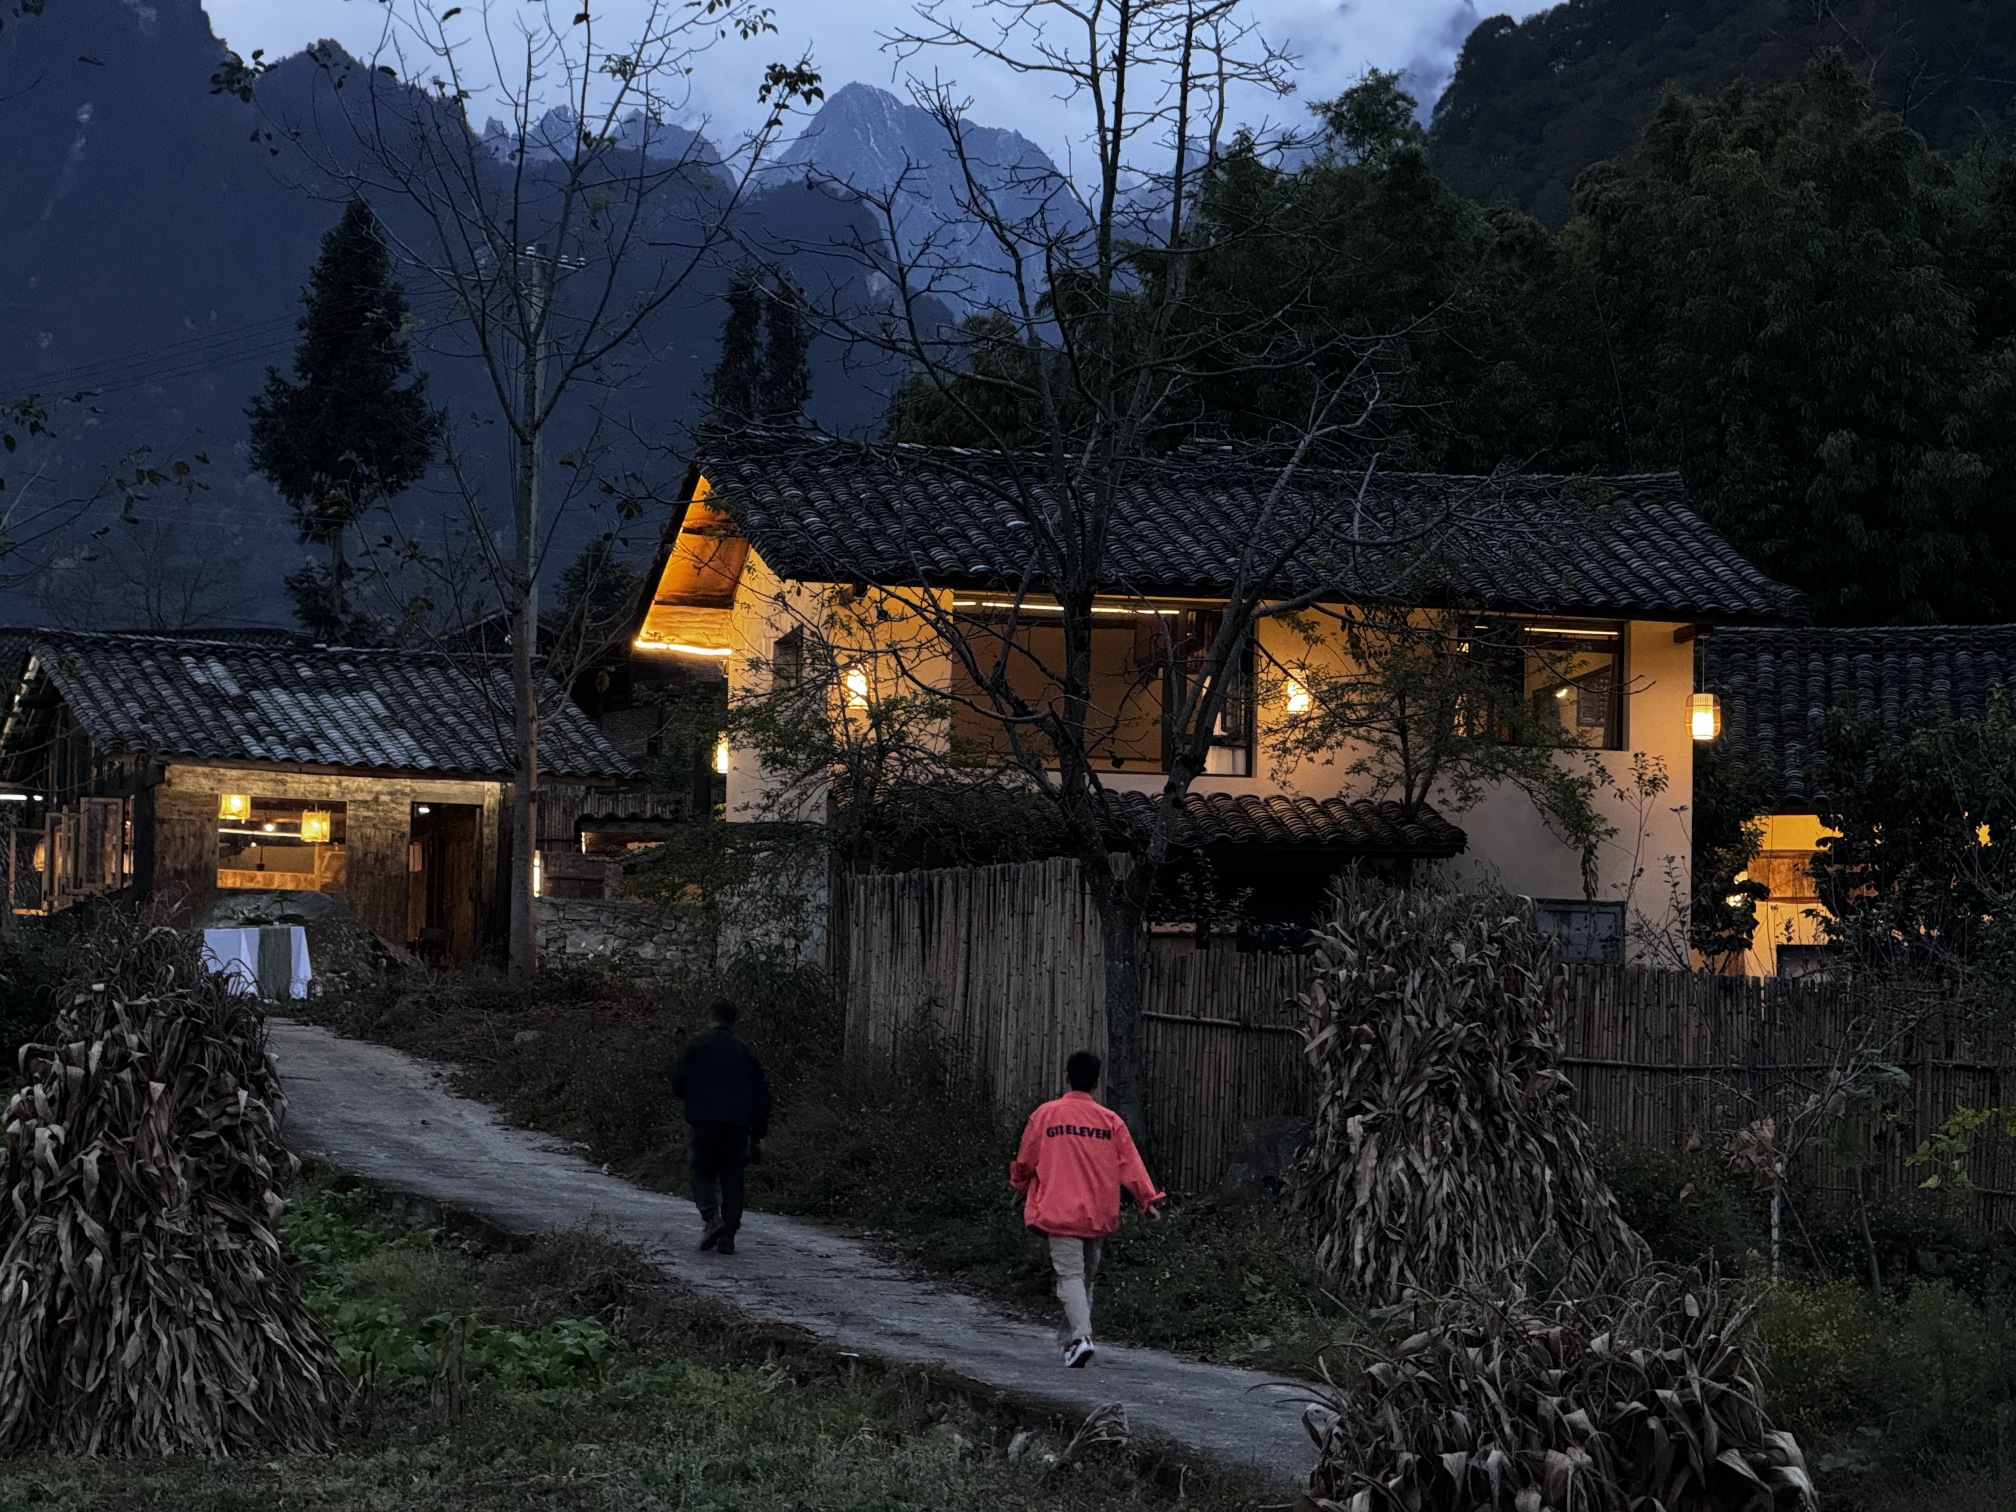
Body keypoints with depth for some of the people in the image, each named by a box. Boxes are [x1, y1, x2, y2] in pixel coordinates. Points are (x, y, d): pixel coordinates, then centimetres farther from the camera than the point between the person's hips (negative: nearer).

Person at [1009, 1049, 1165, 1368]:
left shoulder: (1046, 1114, -1)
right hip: (1099, 1216, 3)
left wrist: (1021, 1187, 26)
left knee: (1070, 1275, -7)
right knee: (1087, 1278, 16)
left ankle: (1081, 1337, -26)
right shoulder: (1111, 1120, 4)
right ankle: (1070, 1339, 23)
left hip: (1059, 1211, -3)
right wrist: (1149, 1198, 0)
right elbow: (1130, 1165, -2)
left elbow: (1025, 1162, 7)